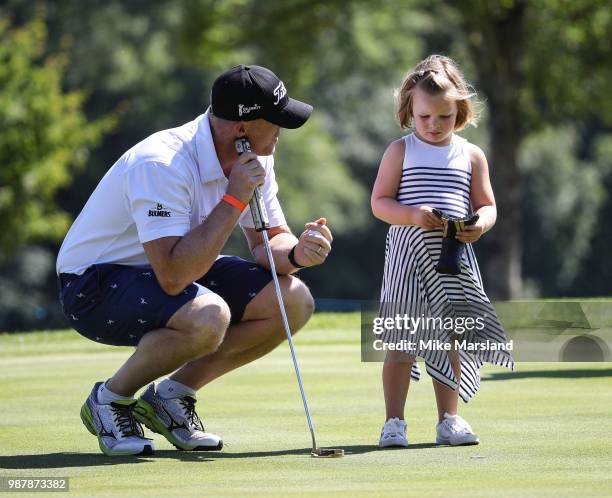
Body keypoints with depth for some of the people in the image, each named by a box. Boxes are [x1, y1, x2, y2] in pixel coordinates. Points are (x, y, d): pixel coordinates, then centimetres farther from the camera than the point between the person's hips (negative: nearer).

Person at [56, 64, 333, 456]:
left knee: (294, 300, -9)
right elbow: (173, 276, -39)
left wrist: (296, 253, -22)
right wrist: (234, 199, -35)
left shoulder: (254, 159, -5)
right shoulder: (162, 165, -32)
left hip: (175, 272, 9)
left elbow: (270, 241, 3)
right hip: (96, 284, -9)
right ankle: (111, 400, -9)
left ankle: (171, 395, 3)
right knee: (207, 317, -37)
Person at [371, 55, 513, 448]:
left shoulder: (471, 155, 8)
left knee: (450, 340, 7)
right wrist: (413, 215, -20)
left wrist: (480, 224, -14)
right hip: (409, 253, -3)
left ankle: (449, 420, 16)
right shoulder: (400, 151, 1)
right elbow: (379, 202, -2)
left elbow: (487, 205, 9)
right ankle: (394, 422, -1)